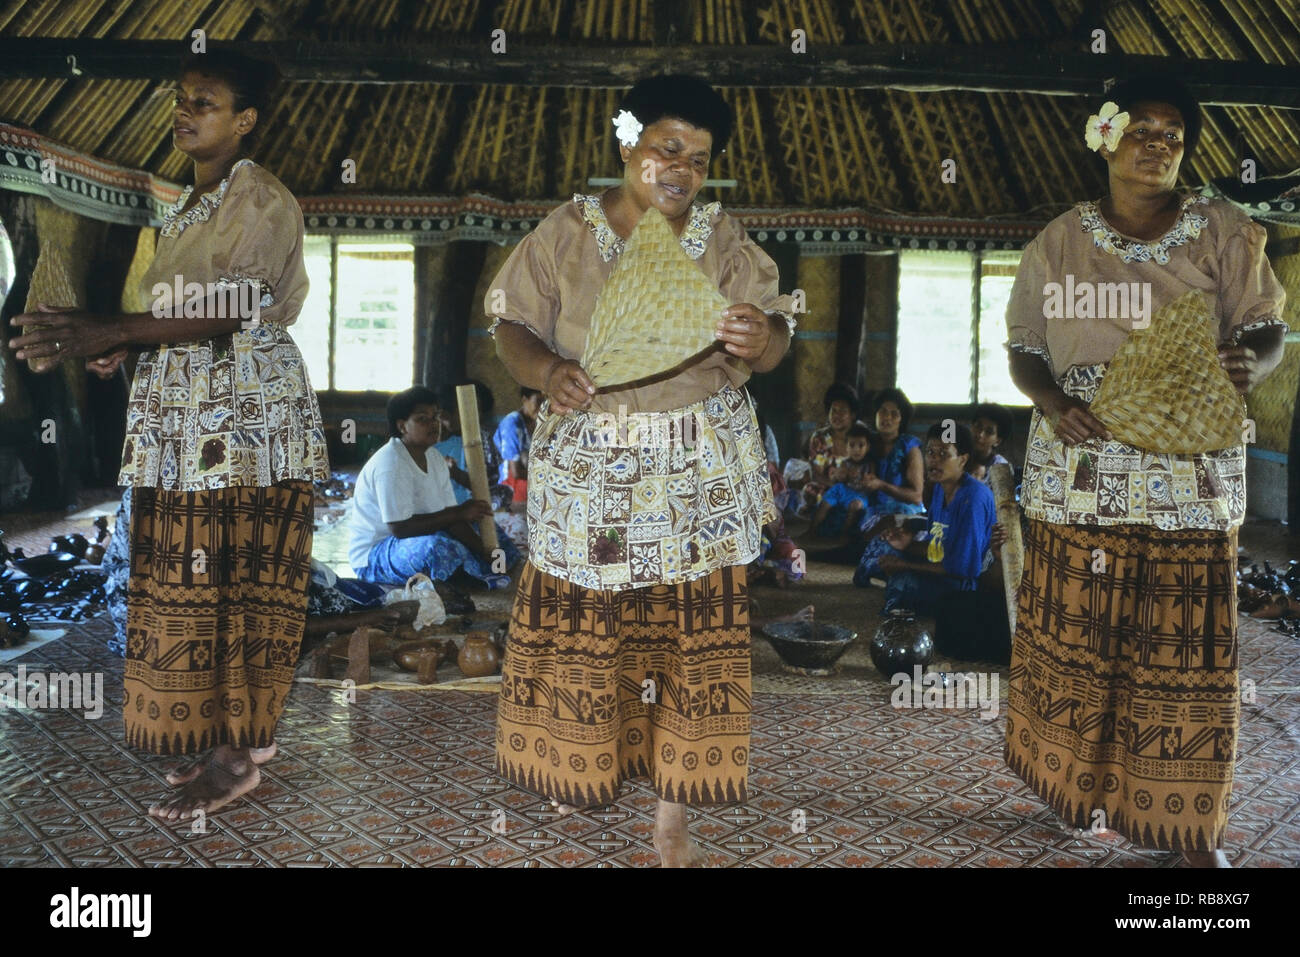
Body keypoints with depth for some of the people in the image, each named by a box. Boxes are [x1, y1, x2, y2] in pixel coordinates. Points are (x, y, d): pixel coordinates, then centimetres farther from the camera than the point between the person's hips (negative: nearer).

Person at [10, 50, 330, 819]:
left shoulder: (264, 201, -9)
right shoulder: (191, 205, 19)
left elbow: (229, 310, -21)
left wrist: (116, 332, -26)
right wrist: (126, 344, 3)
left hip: (247, 417, -9)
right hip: (190, 417, 9)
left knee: (236, 582, -5)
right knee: (198, 580, 9)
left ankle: (236, 757, 3)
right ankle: (239, 733, 20)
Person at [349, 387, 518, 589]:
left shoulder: (435, 459, 5)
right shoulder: (390, 463, -23)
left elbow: (449, 518, 1)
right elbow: (400, 527, -27)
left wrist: (485, 552, -13)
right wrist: (457, 513, -24)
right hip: (373, 555, -9)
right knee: (436, 548, -37)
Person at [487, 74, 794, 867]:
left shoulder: (724, 242, 0)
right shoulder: (566, 233, -2)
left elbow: (773, 345, -4)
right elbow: (512, 324, 0)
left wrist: (762, 339, -28)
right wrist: (544, 370, -22)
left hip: (699, 472, 1)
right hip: (589, 467, 0)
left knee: (692, 636, 3)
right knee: (581, 625, 7)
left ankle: (673, 810, 18)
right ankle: (583, 761, 35)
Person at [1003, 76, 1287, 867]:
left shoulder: (1226, 234, 3)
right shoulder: (1059, 243, 5)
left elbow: (1268, 331, 3)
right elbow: (1024, 350, 7)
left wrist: (1249, 365, -20)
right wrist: (1053, 403, -14)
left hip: (1190, 474, -1)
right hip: (1081, 469, 1)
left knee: (1187, 643, 0)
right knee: (1074, 629, 6)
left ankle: (1192, 824, 11)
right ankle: (1078, 777, 26)